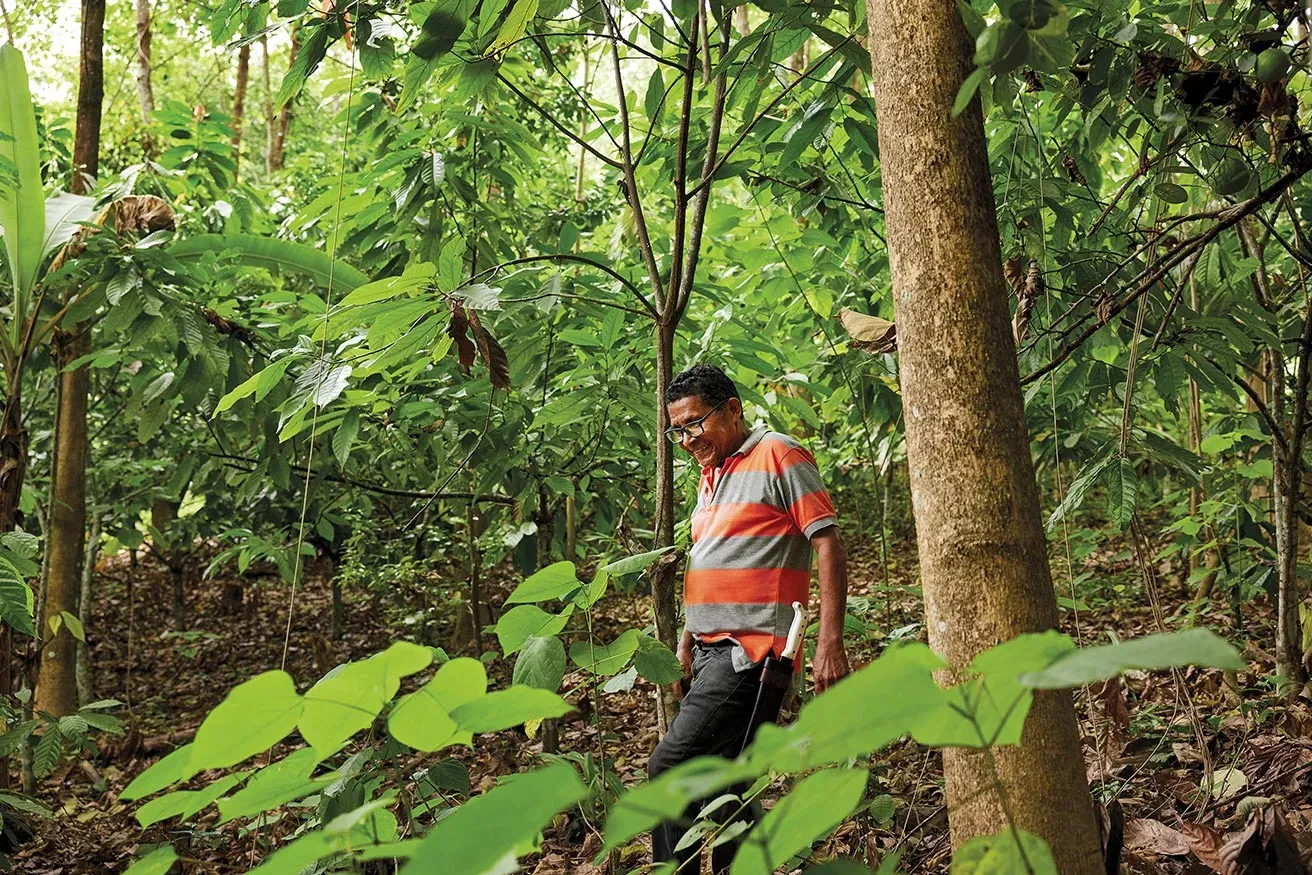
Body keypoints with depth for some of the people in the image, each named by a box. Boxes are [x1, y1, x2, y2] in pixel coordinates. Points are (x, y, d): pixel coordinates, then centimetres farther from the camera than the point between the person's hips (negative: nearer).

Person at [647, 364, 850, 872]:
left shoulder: (778, 457, -7)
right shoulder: (711, 474, 19)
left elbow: (829, 547, -11)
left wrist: (830, 645, -17)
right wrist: (688, 636, 21)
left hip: (751, 649, -9)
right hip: (713, 652, 9)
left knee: (669, 768, -17)